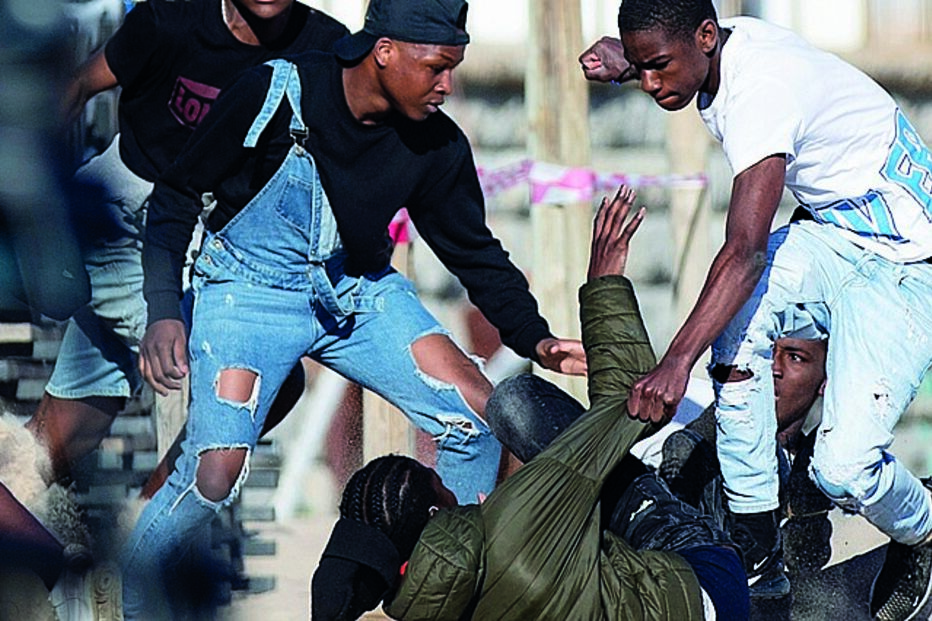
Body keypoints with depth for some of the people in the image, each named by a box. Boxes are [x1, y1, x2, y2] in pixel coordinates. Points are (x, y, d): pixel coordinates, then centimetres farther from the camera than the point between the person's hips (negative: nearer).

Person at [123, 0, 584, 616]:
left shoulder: (437, 146, -8)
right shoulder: (275, 93, -20)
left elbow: (477, 253, 5)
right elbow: (178, 194, -11)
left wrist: (537, 341, -9)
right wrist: (164, 312, -21)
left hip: (360, 293, 5)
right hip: (253, 288, -5)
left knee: (478, 415, -9)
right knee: (216, 471, -23)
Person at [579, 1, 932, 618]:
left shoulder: (763, 88, -29)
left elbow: (745, 251, -38)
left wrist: (677, 363, -47)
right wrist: (621, 58, 1)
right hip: (835, 235, 9)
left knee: (844, 467, -21)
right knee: (739, 320, -23)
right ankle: (755, 538, -12)